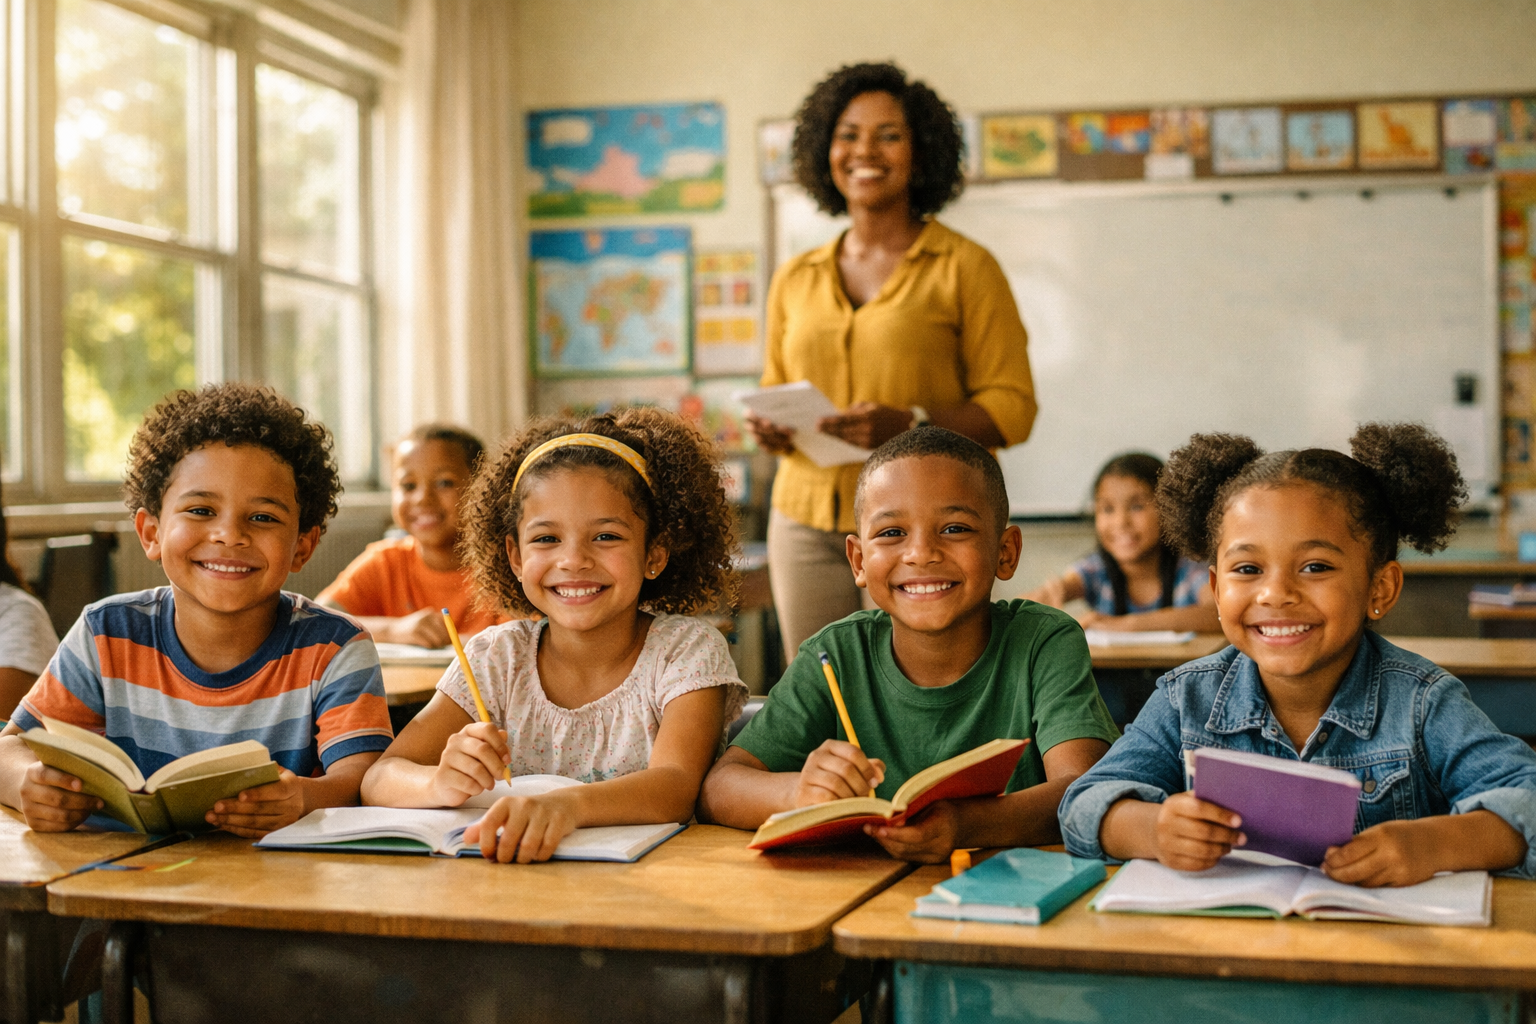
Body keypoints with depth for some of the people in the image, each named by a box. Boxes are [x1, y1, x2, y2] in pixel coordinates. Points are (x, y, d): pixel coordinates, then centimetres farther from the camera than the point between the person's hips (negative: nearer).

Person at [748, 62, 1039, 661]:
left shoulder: (964, 268, 2)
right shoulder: (796, 280, 15)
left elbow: (1012, 407, -3)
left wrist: (907, 425, -17)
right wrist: (770, 428, 1)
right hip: (808, 522, 4)